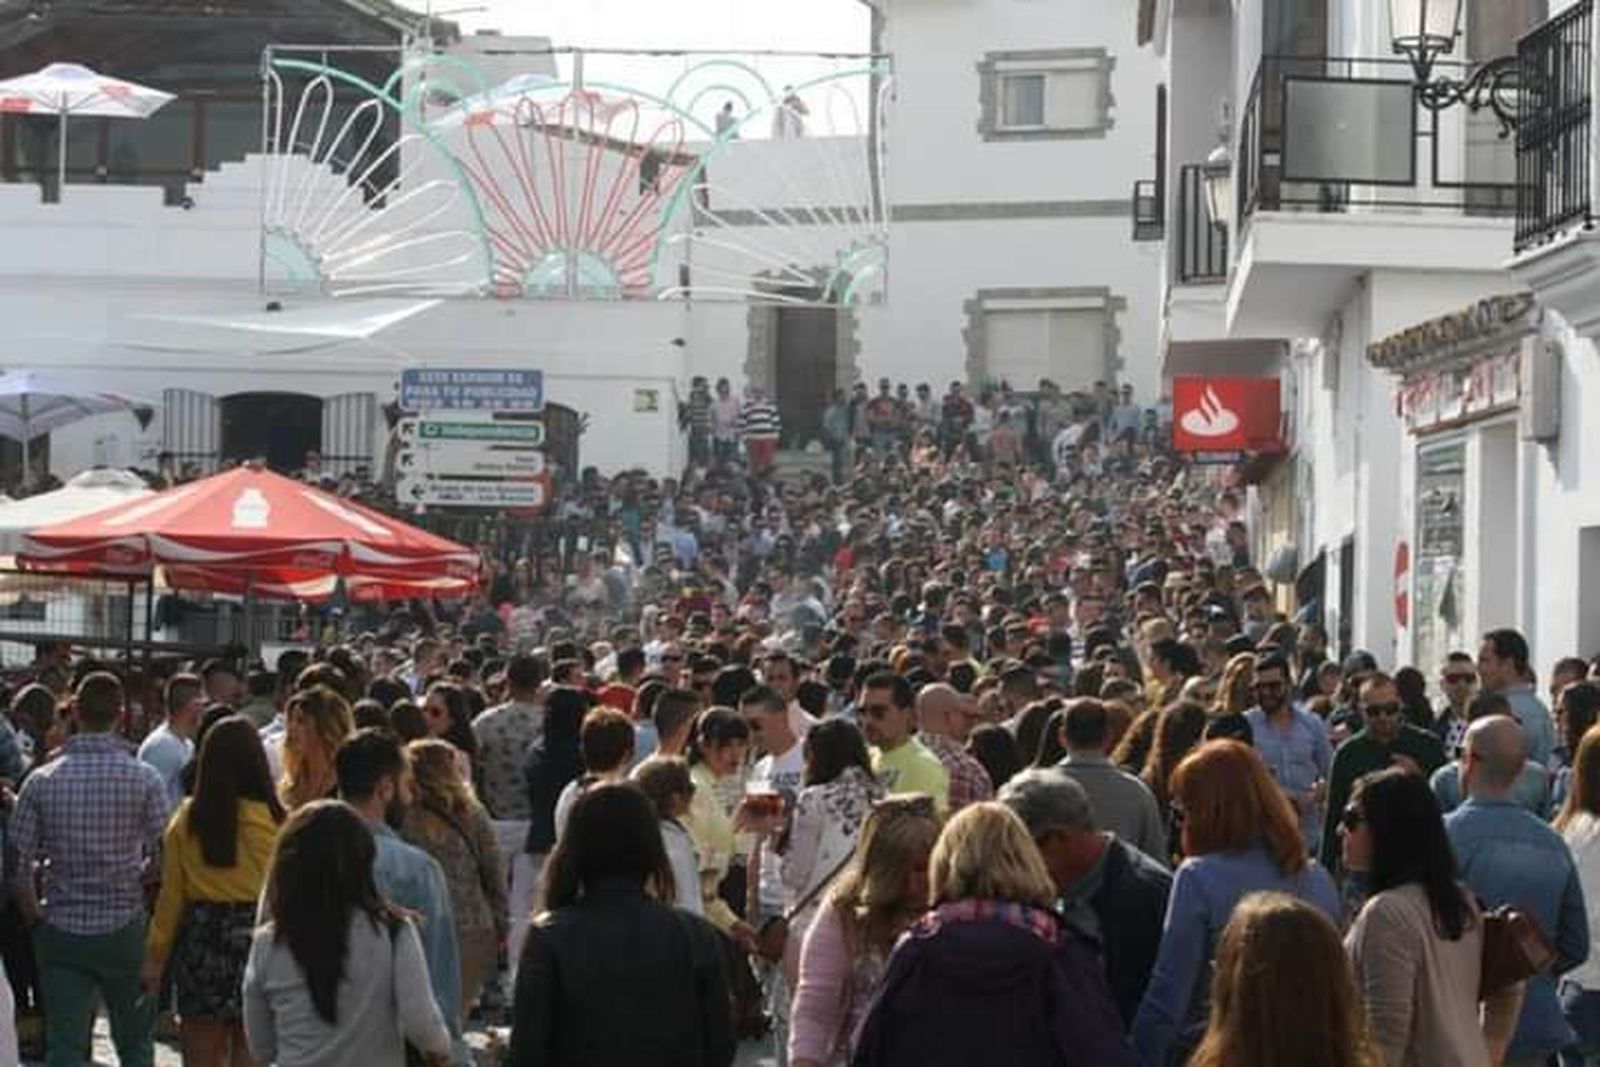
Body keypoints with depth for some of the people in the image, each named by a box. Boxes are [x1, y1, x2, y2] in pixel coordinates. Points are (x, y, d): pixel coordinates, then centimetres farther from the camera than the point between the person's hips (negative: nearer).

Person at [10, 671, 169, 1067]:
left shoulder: (42, 781, -6)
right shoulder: (144, 779, -9)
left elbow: (18, 864, -4)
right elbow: (163, 857, -6)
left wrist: (35, 917, 13)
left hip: (61, 931, 1)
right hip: (124, 929, -1)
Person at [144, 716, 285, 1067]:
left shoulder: (186, 820, -1)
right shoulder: (273, 821, -9)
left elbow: (171, 894, 2)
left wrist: (155, 955, 10)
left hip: (200, 939, 2)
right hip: (256, 940, -2)